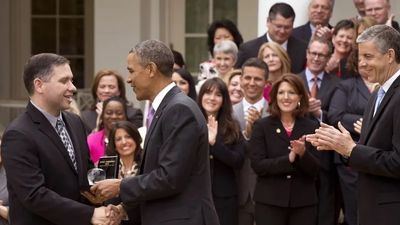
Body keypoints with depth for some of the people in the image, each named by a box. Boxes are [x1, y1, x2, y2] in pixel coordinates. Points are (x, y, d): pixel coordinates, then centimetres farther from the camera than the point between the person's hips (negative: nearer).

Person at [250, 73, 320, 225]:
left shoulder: (311, 127, 5)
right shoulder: (262, 126, 1)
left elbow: (315, 169, 0)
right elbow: (257, 165, -8)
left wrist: (303, 153, -19)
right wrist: (289, 159, -19)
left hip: (304, 202, 2)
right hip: (269, 202, -1)